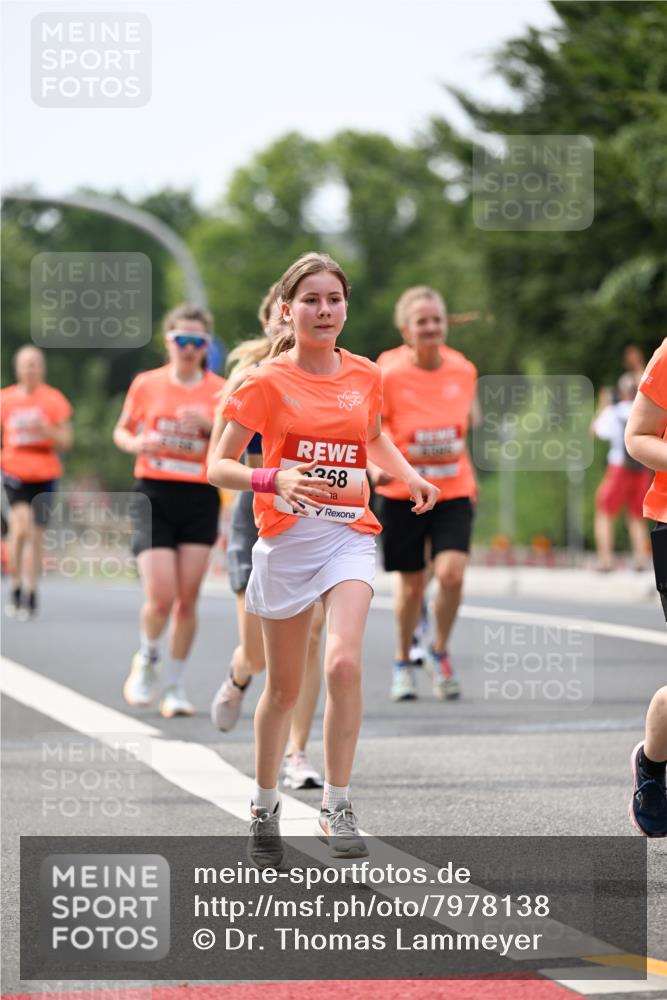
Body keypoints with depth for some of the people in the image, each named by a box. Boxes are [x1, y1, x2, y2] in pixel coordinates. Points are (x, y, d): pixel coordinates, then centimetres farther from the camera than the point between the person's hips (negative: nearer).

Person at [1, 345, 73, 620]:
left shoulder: (54, 399, 2)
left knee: (35, 535, 5)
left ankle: (30, 596, 18)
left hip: (44, 475, 1)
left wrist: (46, 430, -17)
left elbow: (66, 442, 2)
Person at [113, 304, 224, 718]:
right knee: (161, 596, -10)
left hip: (201, 498, 1)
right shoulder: (147, 385, 2)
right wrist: (136, 443, -9)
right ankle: (147, 659, 20)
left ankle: (175, 684, 14)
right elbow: (122, 431, 14)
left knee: (188, 598, 0)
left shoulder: (220, 390, 3)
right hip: (155, 496, -1)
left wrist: (211, 425, -15)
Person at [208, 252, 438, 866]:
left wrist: (410, 477, 10)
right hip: (286, 537, -1)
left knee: (344, 662, -22)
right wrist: (275, 480, -24)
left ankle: (338, 805, -13)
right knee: (284, 688, 7)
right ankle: (265, 808, 28)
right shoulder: (268, 382, -5)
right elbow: (218, 467, -5)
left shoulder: (365, 376, 7)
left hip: (350, 533, 2)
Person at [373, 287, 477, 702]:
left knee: (451, 572, -18)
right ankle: (403, 663, 32)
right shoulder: (390, 377, -12)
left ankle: (440, 652, 8)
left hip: (454, 492, 1)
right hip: (403, 494, -1)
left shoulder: (464, 371, -2)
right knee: (411, 583, 8)